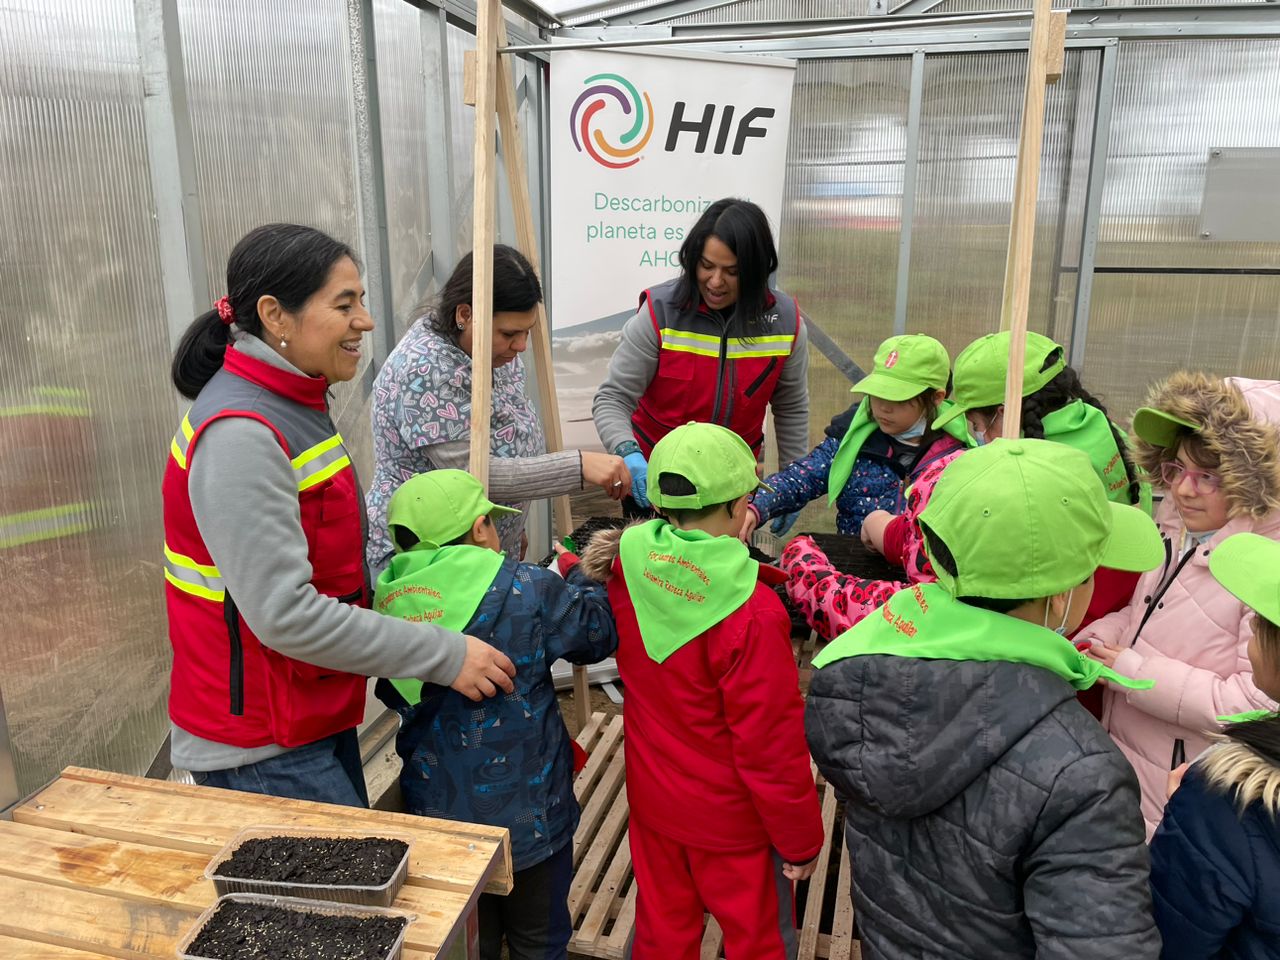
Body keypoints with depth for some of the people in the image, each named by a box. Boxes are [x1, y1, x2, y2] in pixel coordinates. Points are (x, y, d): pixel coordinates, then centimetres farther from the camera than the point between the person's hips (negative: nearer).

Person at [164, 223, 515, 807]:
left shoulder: (296, 404, 6)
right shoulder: (239, 437, -25)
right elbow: (284, 615, -27)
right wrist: (445, 656, -23)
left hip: (314, 714, 9)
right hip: (260, 752, -9)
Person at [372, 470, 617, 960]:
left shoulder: (386, 603, -8)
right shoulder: (525, 589, -21)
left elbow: (393, 696, 7)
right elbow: (599, 632, -6)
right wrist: (583, 579, 12)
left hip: (434, 814, 4)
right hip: (526, 816, -3)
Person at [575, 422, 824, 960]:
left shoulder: (626, 567, -15)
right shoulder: (752, 614, -32)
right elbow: (772, 744, -23)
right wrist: (801, 839, -8)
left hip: (651, 798, 6)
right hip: (732, 820, -5)